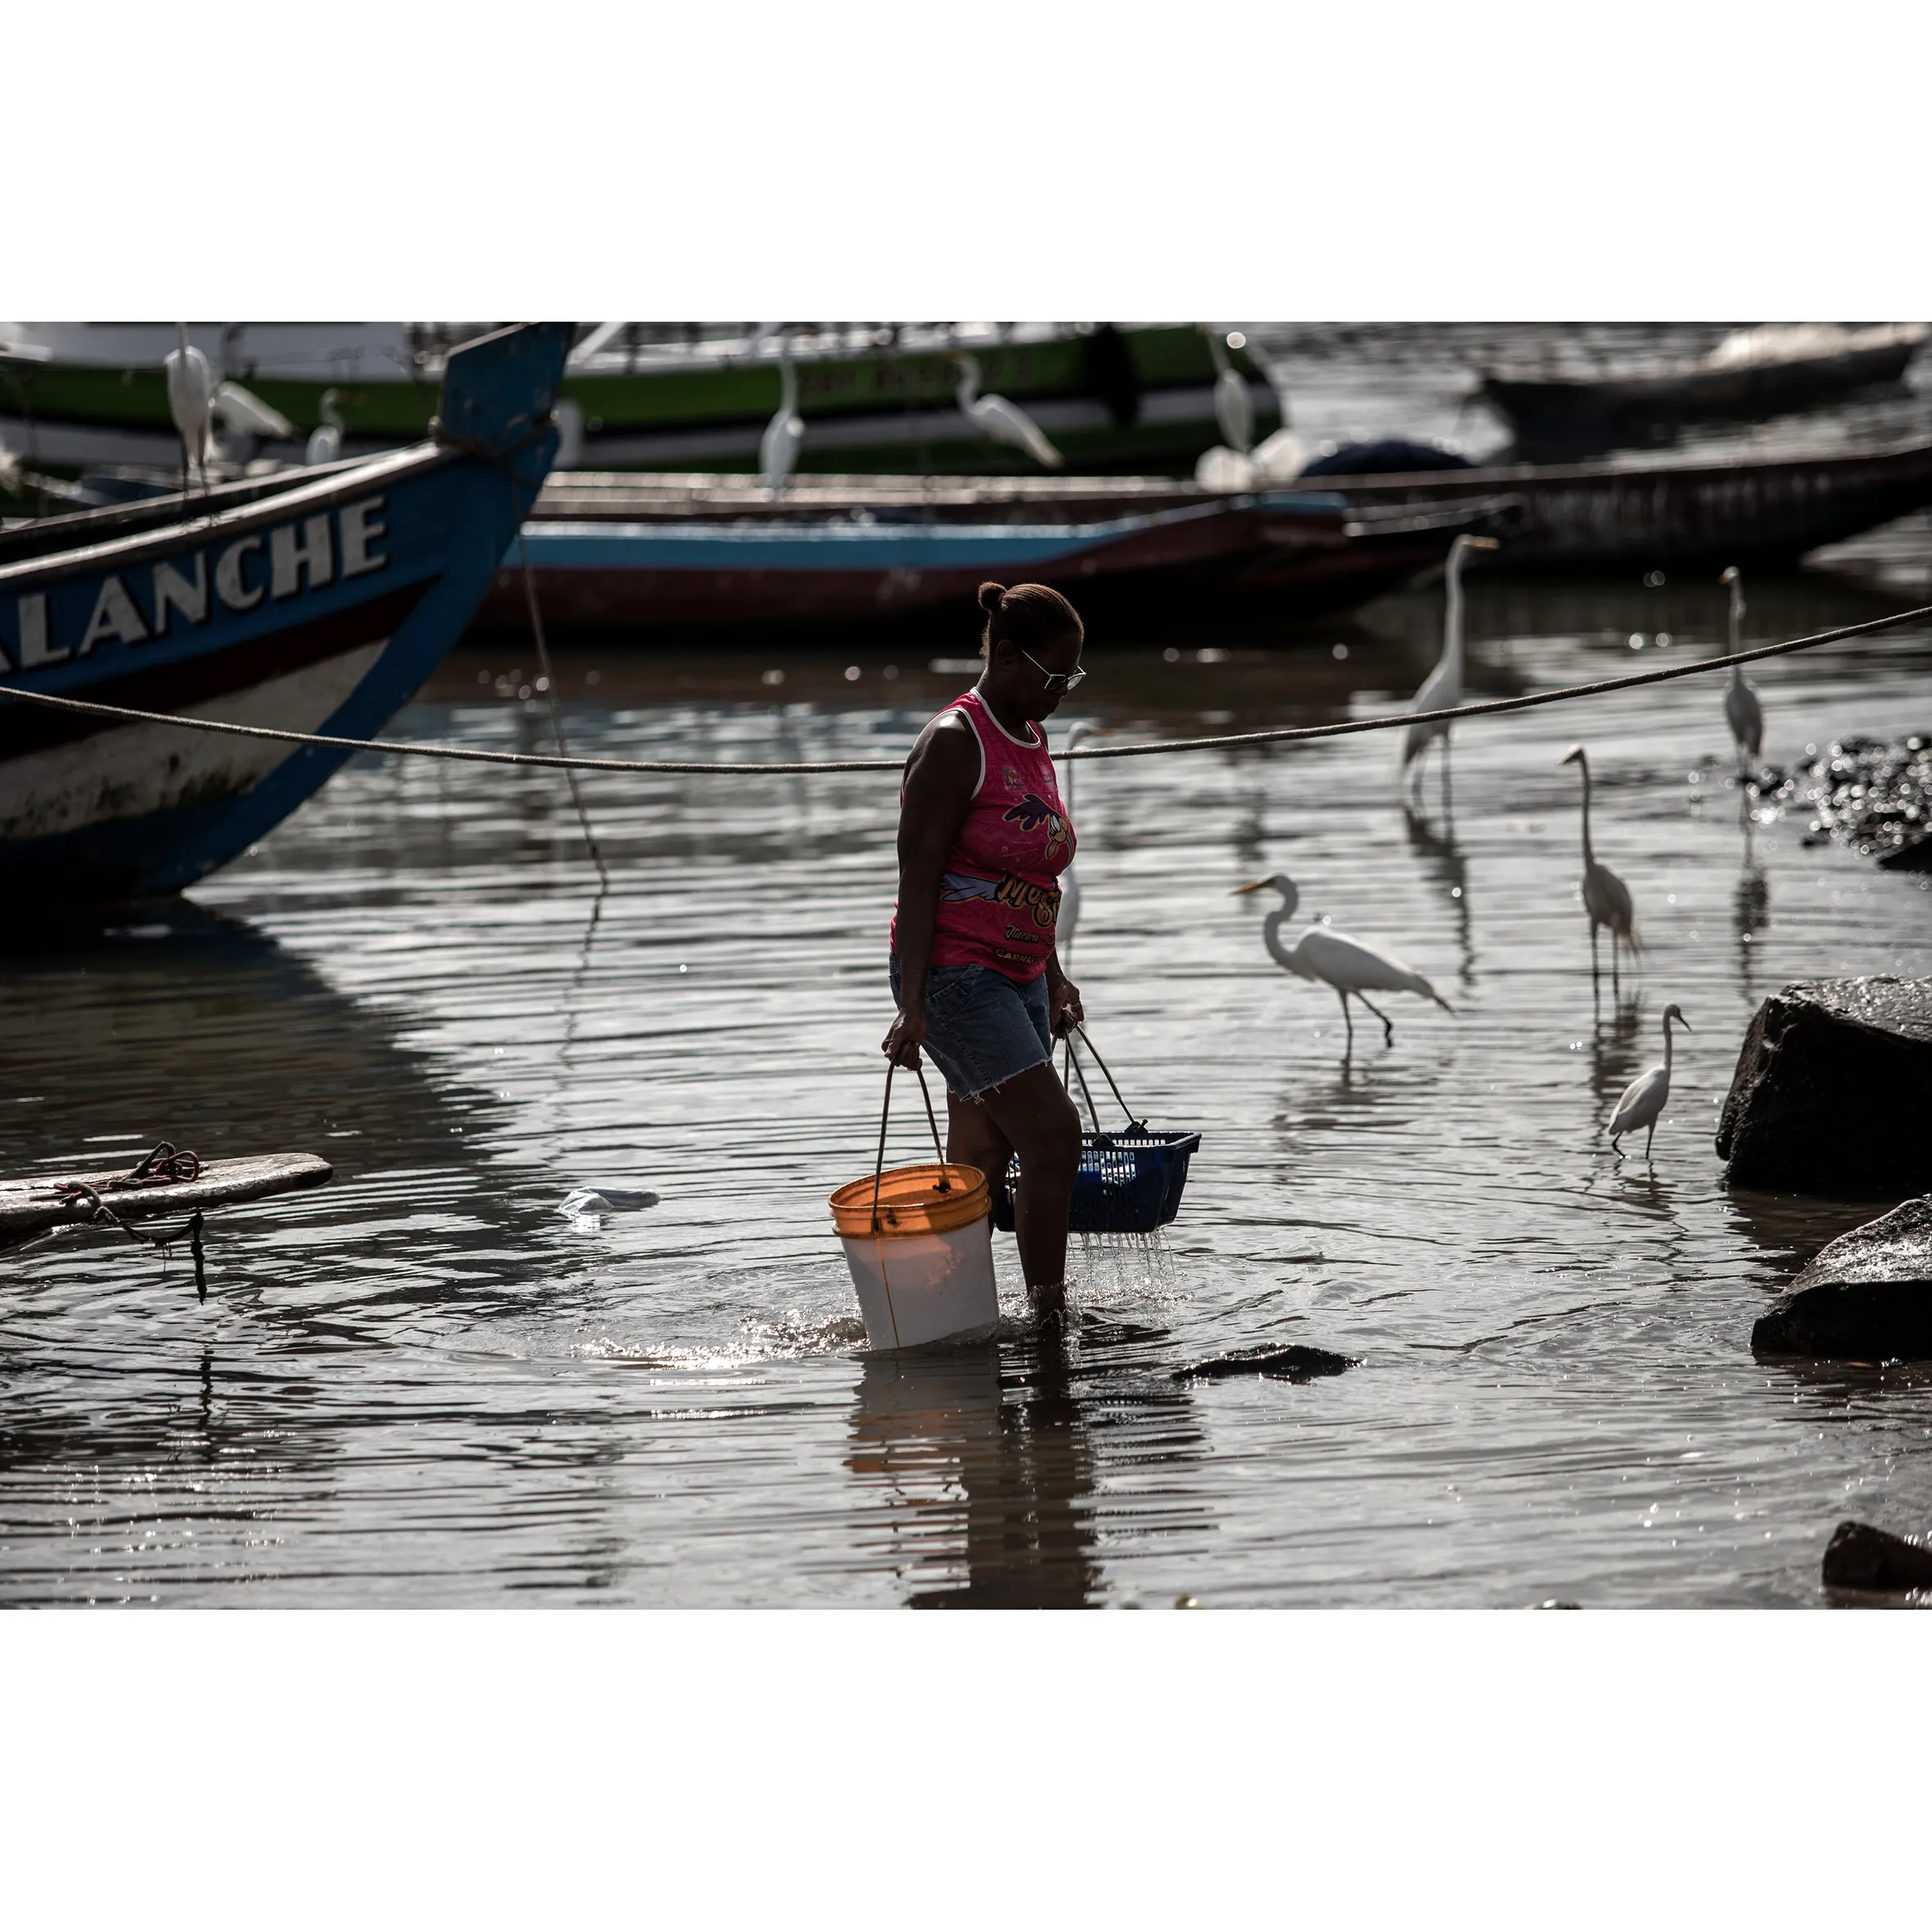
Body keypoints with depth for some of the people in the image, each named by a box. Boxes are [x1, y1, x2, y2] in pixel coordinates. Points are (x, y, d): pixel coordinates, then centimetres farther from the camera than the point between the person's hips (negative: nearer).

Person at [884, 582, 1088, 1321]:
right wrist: (912, 1004, -21)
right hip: (953, 975, -9)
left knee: (982, 1165, 8)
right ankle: (1050, 1318, -13)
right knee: (1053, 1134, -16)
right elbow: (918, 877, -16)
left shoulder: (1032, 740, 15)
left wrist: (1052, 977, 22)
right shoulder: (955, 742, -13)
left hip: (1015, 979, 9)